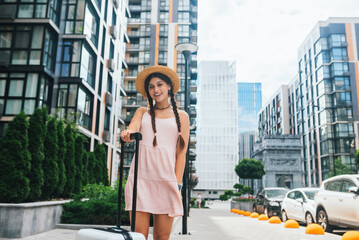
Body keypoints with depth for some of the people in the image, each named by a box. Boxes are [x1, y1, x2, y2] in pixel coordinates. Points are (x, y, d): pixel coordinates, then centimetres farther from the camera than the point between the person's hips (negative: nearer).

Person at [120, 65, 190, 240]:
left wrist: (177, 184, -4)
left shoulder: (181, 116, 13)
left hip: (166, 178, -1)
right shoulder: (142, 112, 18)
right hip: (141, 175, 1)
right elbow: (132, 128, -4)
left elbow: (181, 153, 6)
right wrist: (127, 133, -29)